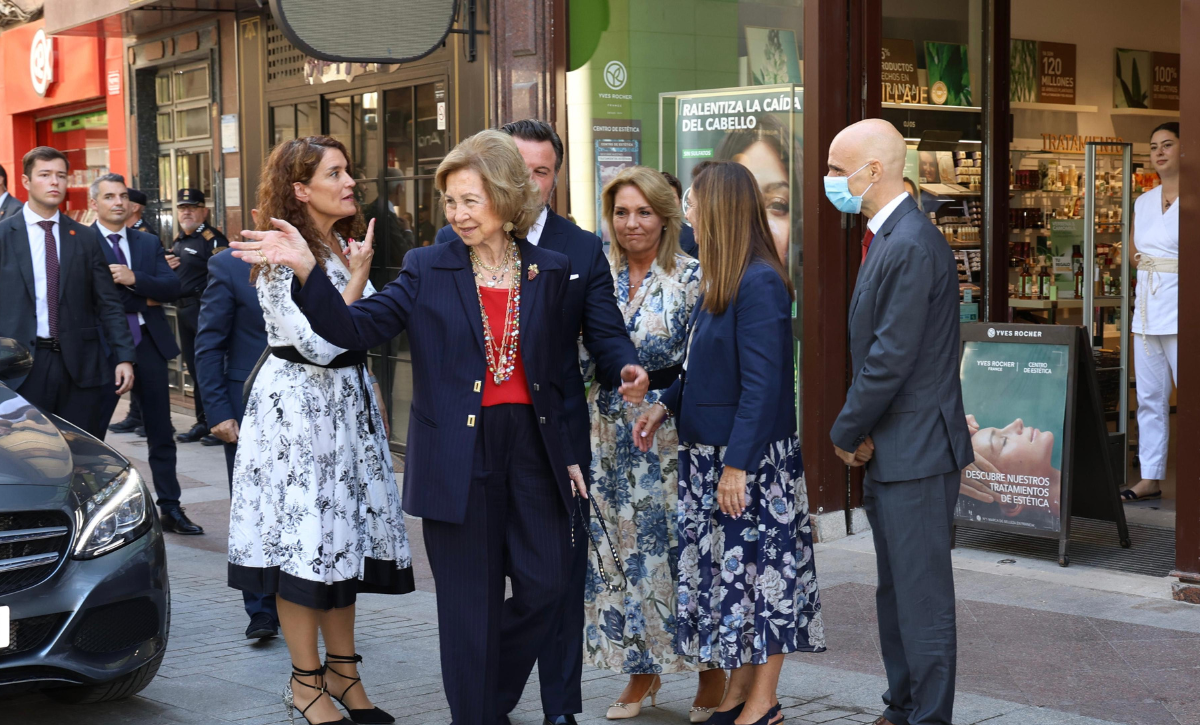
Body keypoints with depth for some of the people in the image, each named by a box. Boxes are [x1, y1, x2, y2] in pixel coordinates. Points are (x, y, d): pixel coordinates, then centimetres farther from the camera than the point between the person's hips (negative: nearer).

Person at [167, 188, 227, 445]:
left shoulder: (212, 238, -10)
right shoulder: (178, 241, 18)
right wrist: (166, 267, 5)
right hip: (184, 309, 9)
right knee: (194, 368, 13)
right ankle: (203, 423, 20)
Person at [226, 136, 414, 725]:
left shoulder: (342, 246, 12)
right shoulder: (285, 259, -15)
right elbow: (321, 345, -21)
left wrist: (373, 405, 13)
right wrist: (358, 276, -18)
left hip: (346, 405, 8)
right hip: (298, 407, -8)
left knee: (344, 536, 11)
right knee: (305, 543, -3)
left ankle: (343, 671, 20)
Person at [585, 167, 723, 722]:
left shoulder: (692, 276, -5)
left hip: (672, 433, -4)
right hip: (610, 435, 4)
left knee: (682, 544, -2)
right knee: (621, 546, 7)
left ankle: (713, 677, 11)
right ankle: (641, 670, 20)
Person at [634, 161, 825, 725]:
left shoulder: (759, 284, -18)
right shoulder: (717, 278, 9)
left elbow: (762, 383, -21)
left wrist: (737, 465, -22)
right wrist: (666, 405, 8)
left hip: (753, 460, -9)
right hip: (709, 453, 9)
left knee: (758, 569, 1)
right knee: (725, 569, 13)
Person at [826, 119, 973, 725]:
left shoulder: (911, 247, -20)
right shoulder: (886, 239, 13)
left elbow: (892, 359, -22)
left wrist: (846, 432, -9)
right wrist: (860, 432, 5)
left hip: (916, 451, -11)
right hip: (890, 451, 11)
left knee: (923, 598, -1)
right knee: (896, 595, 19)